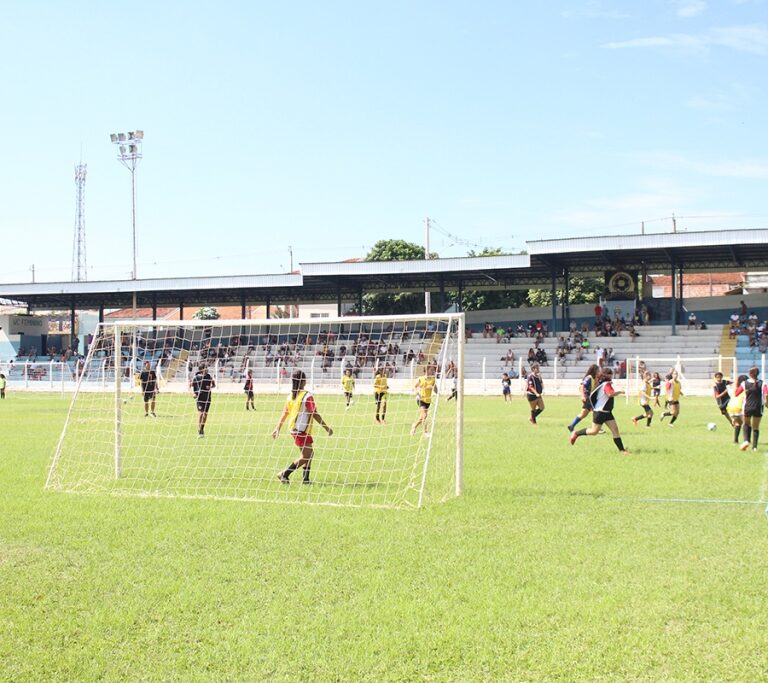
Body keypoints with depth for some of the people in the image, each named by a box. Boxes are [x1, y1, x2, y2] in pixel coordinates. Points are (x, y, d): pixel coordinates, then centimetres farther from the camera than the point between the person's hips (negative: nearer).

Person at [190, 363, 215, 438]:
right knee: (200, 413, -14)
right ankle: (199, 432, -13)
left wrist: (210, 387, -6)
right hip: (199, 397, -5)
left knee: (205, 414, 11)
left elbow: (213, 384, 17)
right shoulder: (196, 377, -7)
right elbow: (190, 385, -1)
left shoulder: (208, 376, 5)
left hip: (207, 397, 5)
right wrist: (193, 393, -14)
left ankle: (202, 429, 30)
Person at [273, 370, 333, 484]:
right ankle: (284, 474, -8)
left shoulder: (291, 396, 8)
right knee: (306, 456, -3)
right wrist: (327, 427, -8)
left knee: (309, 453, 17)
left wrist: (277, 428, 14)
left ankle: (306, 478, 16)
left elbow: (284, 413, 10)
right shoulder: (307, 396, -14)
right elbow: (315, 414, -14)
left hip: (294, 429, 8)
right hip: (302, 430, -8)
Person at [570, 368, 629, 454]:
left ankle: (622, 450, -2)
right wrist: (620, 392, -21)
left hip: (607, 412, 10)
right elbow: (610, 394, -35)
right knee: (594, 431, 0)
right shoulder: (607, 384, -17)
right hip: (600, 412, -10)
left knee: (615, 430, 1)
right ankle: (576, 433, 19)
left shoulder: (602, 384, 12)